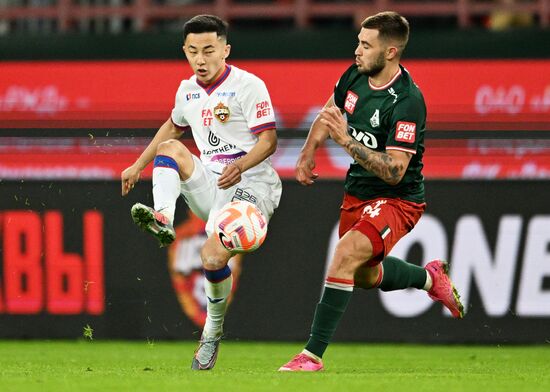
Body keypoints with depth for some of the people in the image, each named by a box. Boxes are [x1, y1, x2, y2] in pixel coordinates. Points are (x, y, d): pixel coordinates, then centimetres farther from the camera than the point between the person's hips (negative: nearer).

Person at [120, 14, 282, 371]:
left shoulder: (249, 85, -9)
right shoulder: (188, 90, 12)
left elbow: (268, 140, -15)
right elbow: (173, 127, 32)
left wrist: (240, 166, -32)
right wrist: (139, 165, 32)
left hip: (250, 184, -6)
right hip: (209, 184, 6)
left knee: (213, 257, -25)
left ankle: (213, 331, -2)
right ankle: (163, 221, -34)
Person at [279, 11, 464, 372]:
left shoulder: (407, 102, -27)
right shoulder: (355, 76, -5)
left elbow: (394, 171, -31)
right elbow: (329, 113, 17)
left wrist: (347, 141, -36)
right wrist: (308, 153, 3)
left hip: (397, 198, -9)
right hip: (358, 192, 9)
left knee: (347, 254, -28)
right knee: (365, 276, 22)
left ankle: (314, 354, -24)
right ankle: (430, 277, 51)